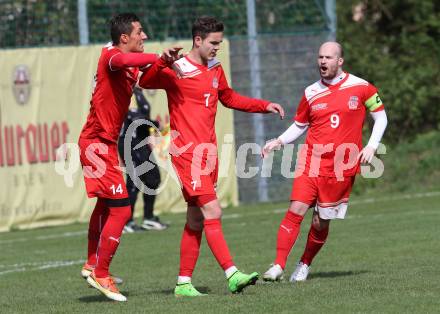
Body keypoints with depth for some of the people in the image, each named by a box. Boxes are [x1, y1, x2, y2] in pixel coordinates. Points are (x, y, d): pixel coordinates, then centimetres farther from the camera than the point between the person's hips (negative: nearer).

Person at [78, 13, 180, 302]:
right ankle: (100, 275, 0)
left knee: (106, 205, 25)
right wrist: (158, 57, -42)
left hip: (105, 142, 11)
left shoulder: (131, 66, 12)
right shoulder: (110, 56, -18)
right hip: (97, 142, -11)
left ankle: (92, 264, 39)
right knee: (120, 209, -10)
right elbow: (123, 60, -40)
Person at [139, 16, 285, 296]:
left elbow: (229, 98, 32)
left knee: (196, 221, 9)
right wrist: (162, 62, -41)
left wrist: (264, 106, 25)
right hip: (187, 152, -8)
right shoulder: (177, 69, -9)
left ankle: (183, 283, 13)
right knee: (212, 212, -16)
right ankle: (232, 275, -20)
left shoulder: (215, 70, 15)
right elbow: (145, 82, -23)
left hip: (208, 152, 8)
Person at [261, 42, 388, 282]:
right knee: (296, 210, -15)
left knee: (321, 223, 2)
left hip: (341, 168, -1)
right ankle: (278, 266, -13)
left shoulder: (361, 87, 0)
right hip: (311, 161, 1)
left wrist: (371, 146, -3)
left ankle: (304, 265, 24)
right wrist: (279, 142, 1)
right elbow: (299, 126, 18)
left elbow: (380, 117, 9)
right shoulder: (311, 93, 7)